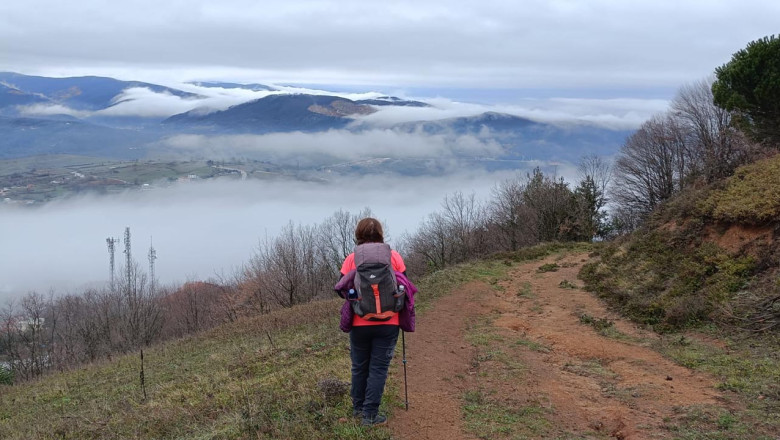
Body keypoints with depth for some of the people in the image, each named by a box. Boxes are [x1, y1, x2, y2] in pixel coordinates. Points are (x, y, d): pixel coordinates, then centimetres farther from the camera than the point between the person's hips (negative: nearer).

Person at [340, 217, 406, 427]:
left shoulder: (352, 259, -4)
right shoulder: (394, 257, -3)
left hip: (359, 324, 1)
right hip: (387, 323, -1)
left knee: (359, 367, 17)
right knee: (379, 368, 4)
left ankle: (358, 407, 31)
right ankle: (370, 414, 4)